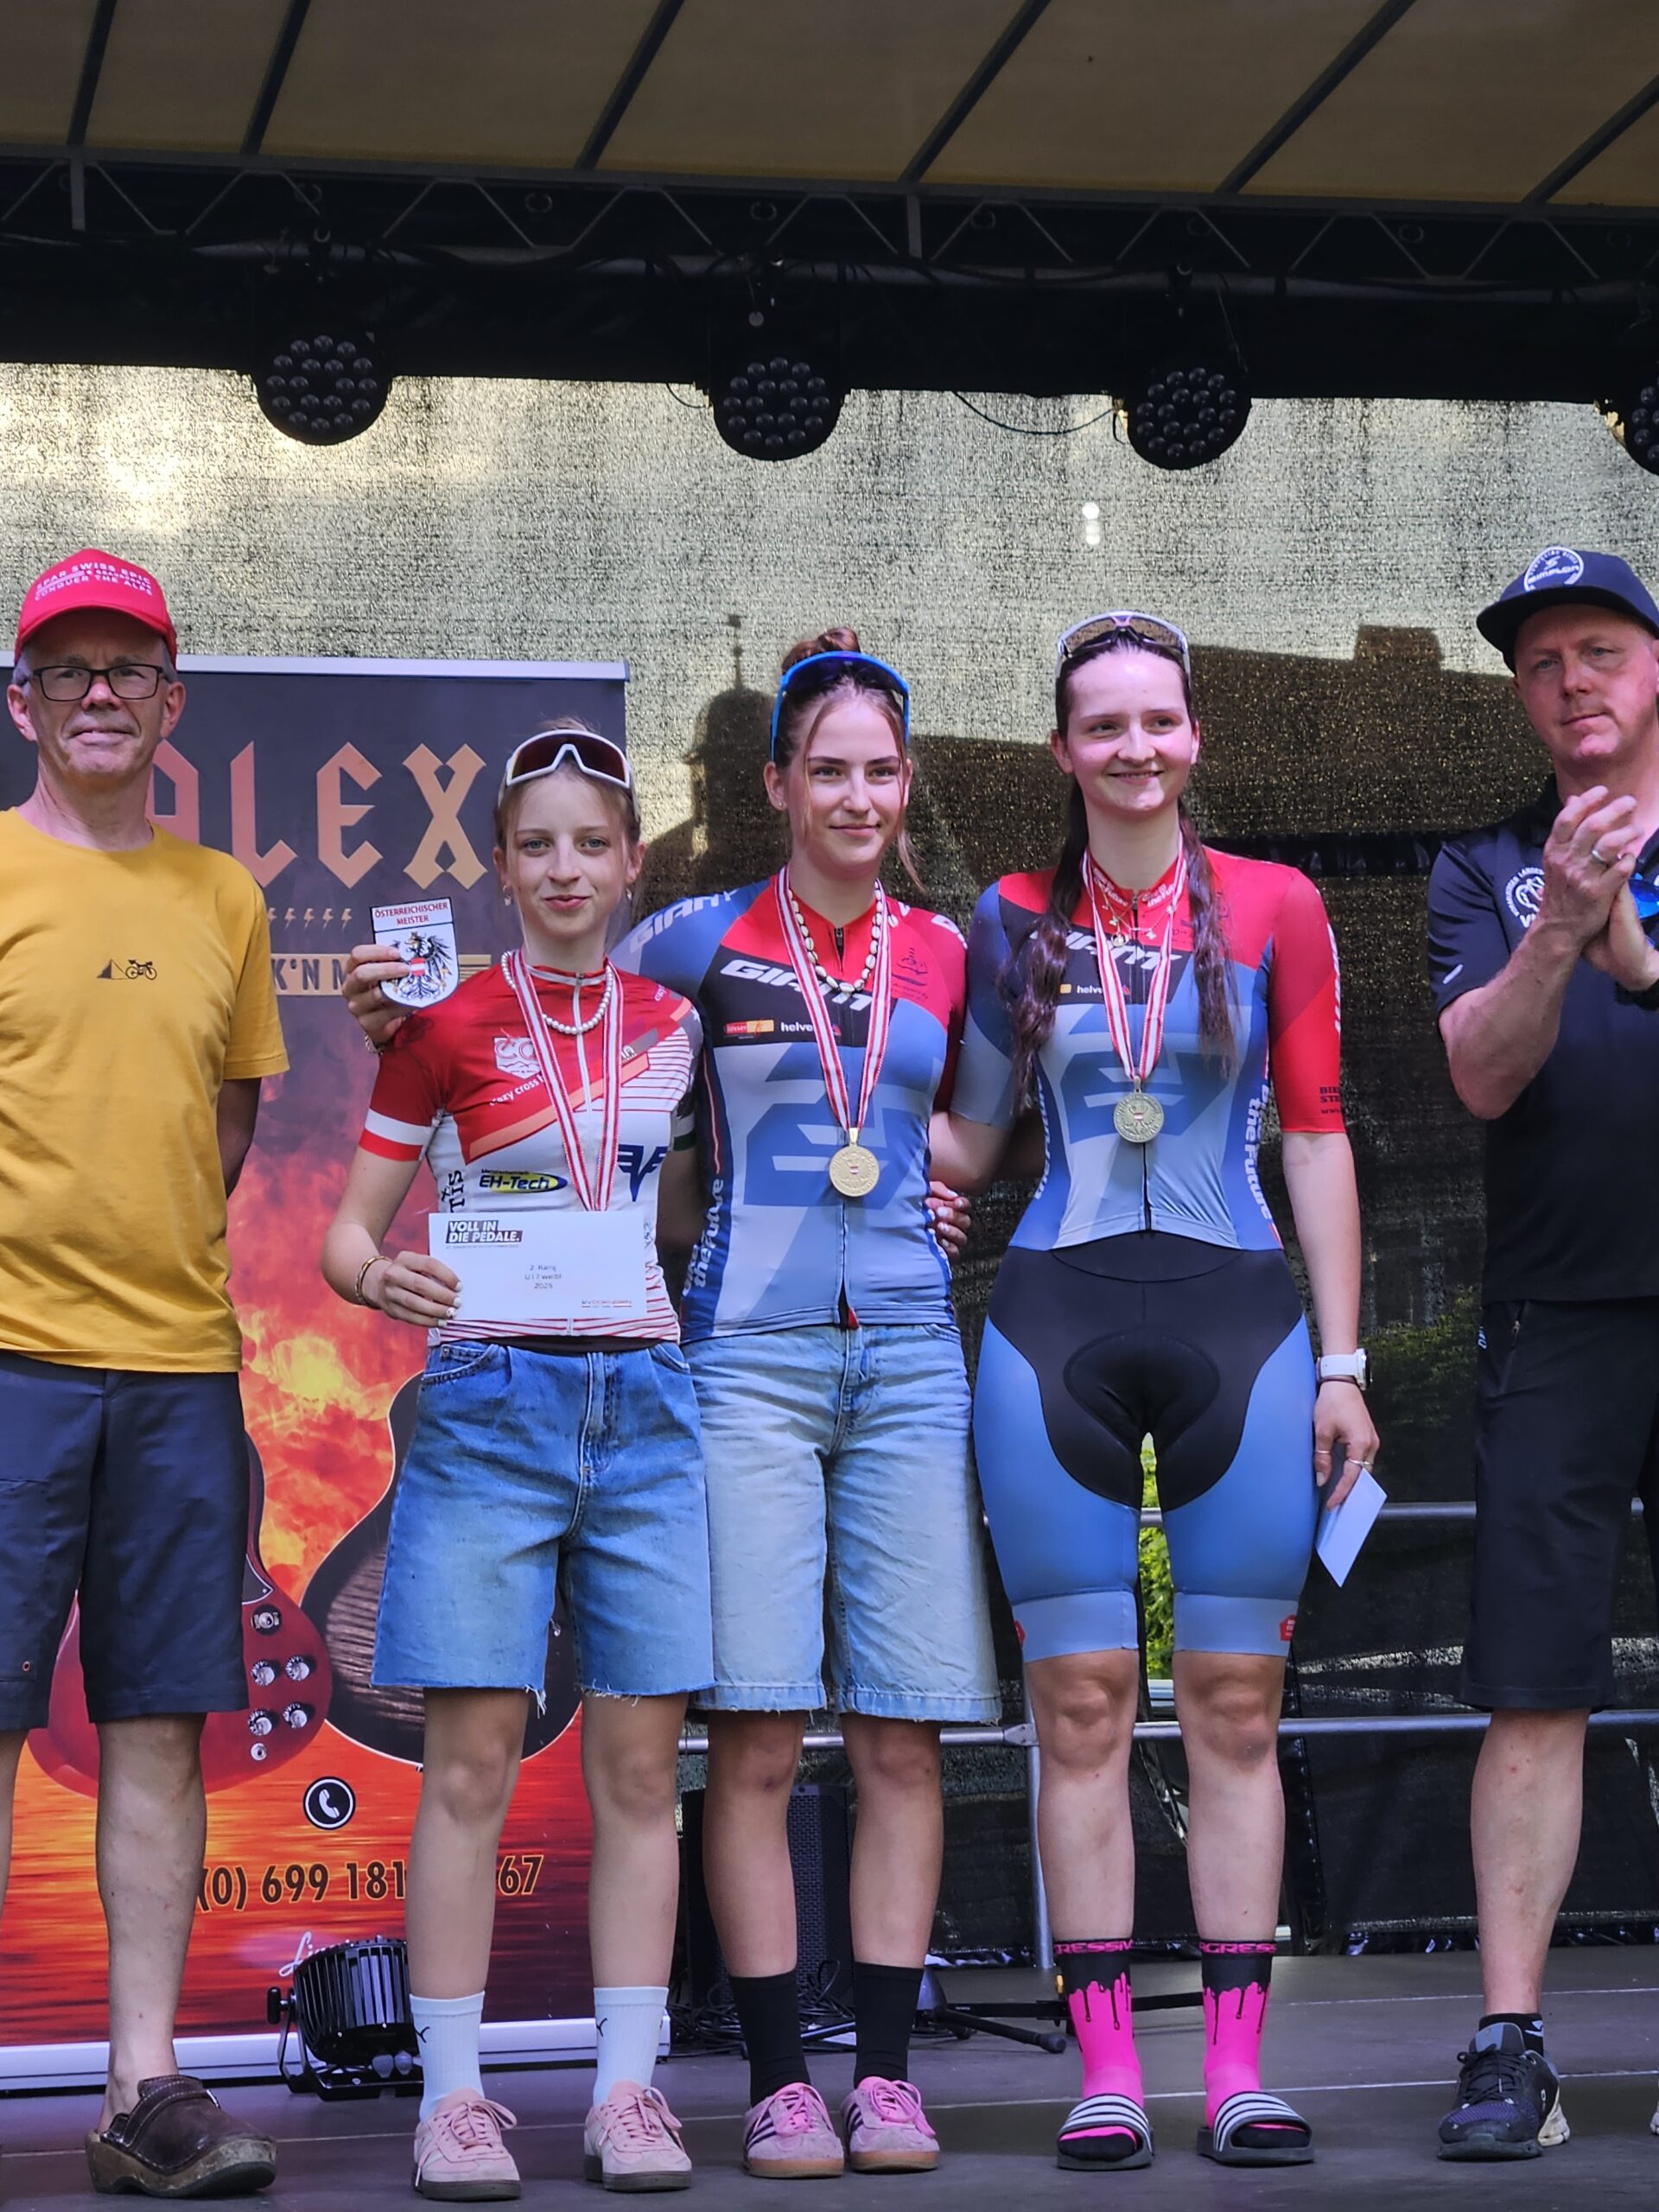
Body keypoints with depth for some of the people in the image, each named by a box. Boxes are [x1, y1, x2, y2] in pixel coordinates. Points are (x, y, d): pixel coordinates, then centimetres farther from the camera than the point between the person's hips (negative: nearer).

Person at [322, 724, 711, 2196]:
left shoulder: (671, 1025, 12)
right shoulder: (449, 1026, 2)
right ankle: (453, 2093, 1)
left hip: (645, 1406, 3)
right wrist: (383, 1278, -19)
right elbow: (347, 1232, 2)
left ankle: (629, 2089, 6)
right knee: (472, 1756, -5)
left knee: (641, 1761, 1)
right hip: (488, 1400, -3)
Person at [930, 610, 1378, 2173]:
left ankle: (1237, 2072, 6)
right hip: (1056, 1328, 1)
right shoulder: (1013, 923, 9)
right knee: (1081, 1703, 0)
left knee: (1235, 1705, 1)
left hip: (1237, 1324, 0)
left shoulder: (1274, 910, 7)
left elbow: (1316, 1139, 6)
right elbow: (968, 1138, 14)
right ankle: (1105, 2072, 4)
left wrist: (1340, 1361, 3)